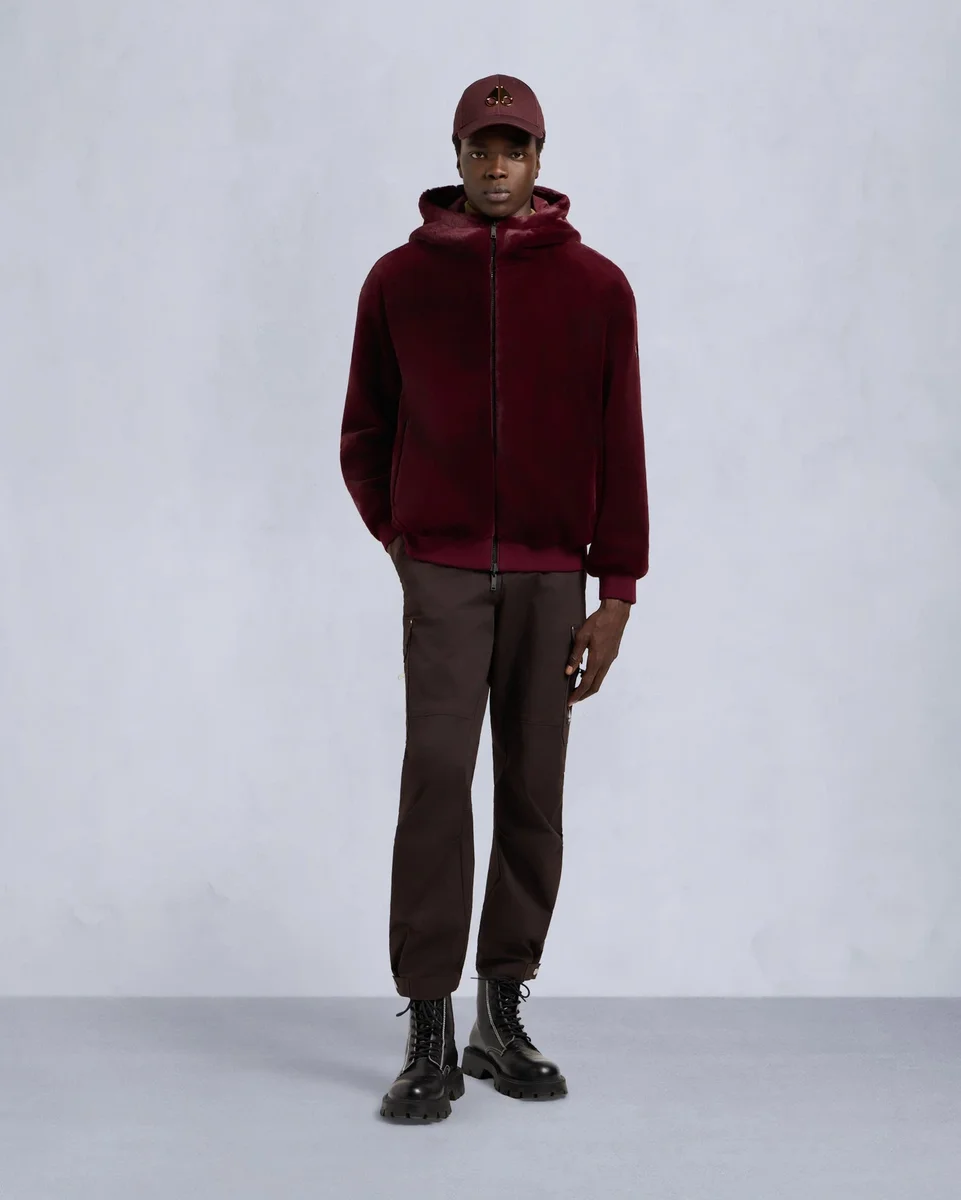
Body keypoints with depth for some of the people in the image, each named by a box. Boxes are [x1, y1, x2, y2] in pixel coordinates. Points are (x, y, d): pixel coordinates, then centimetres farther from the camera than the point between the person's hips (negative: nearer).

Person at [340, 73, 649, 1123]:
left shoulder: (595, 287, 2)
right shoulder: (399, 280, 3)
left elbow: (620, 446, 1)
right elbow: (364, 437, 13)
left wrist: (616, 593, -2)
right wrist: (398, 541, 10)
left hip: (551, 578, 1)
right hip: (442, 572, -1)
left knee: (533, 792, 5)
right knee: (437, 780, -9)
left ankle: (502, 1019, 18)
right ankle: (429, 1034, -3)